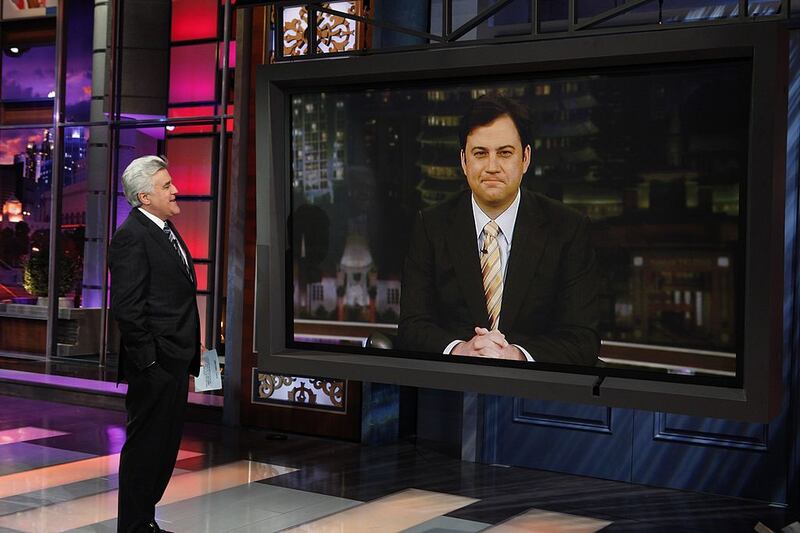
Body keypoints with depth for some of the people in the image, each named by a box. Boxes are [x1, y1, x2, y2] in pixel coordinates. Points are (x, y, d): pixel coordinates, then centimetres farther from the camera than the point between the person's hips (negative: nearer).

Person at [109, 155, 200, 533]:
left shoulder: (167, 230, 16)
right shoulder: (131, 236, -14)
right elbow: (126, 307, -19)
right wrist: (149, 361, -19)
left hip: (176, 361, 10)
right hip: (155, 364, -10)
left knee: (165, 445, 17)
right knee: (146, 447, 0)